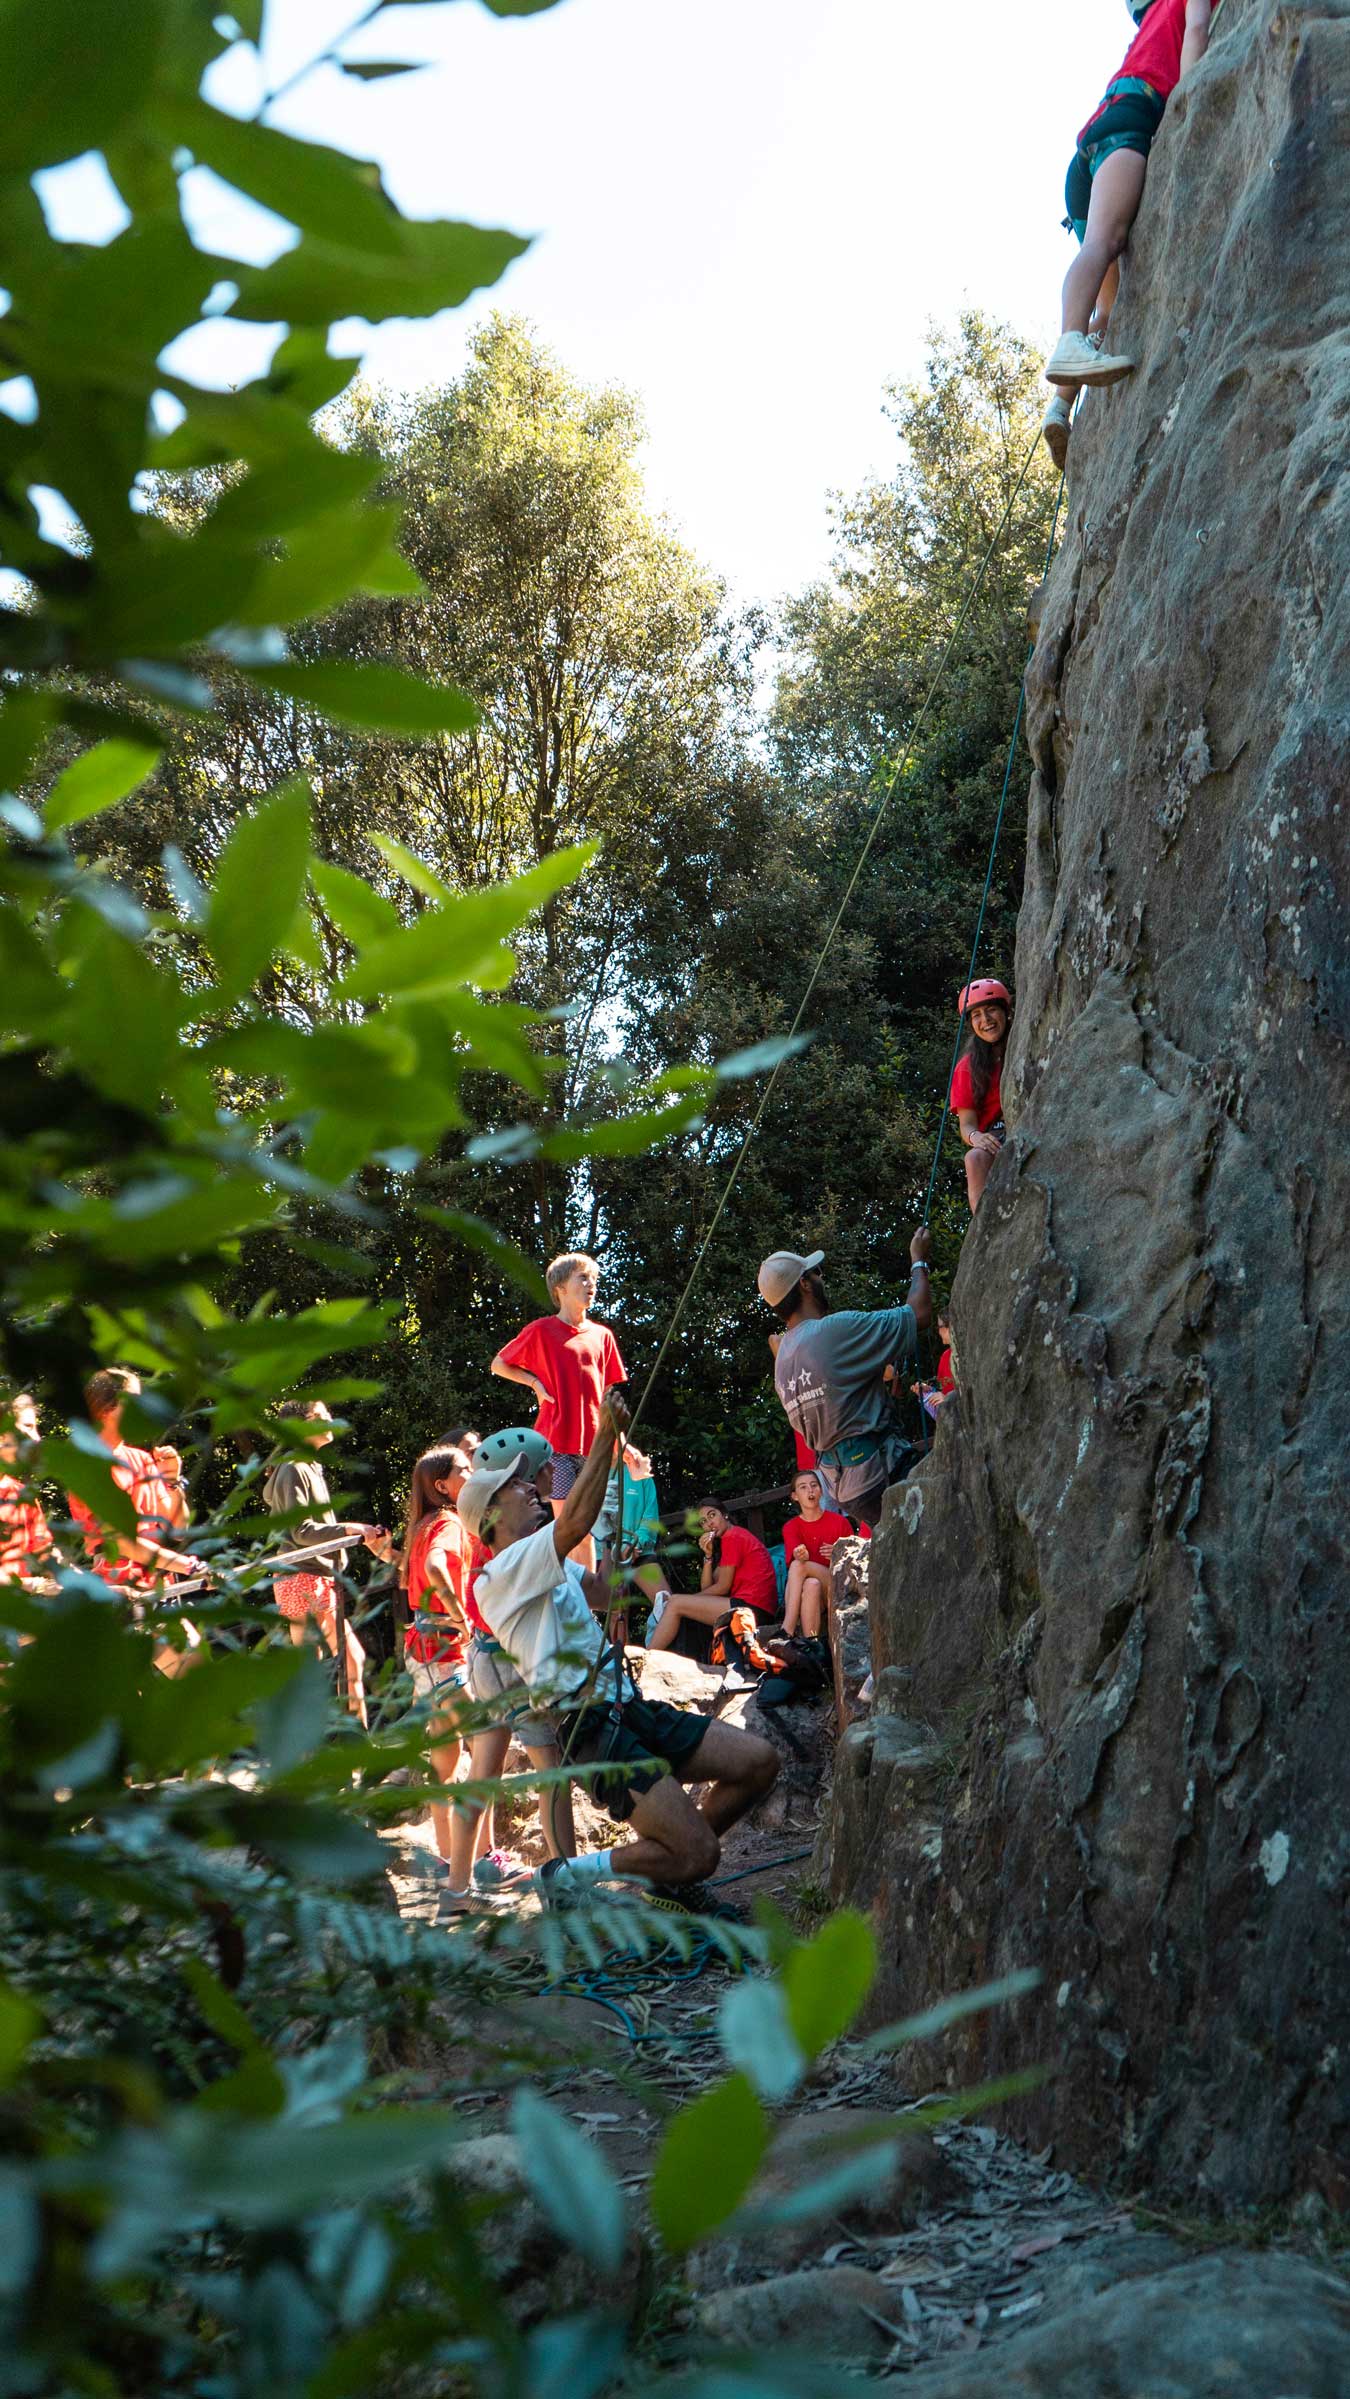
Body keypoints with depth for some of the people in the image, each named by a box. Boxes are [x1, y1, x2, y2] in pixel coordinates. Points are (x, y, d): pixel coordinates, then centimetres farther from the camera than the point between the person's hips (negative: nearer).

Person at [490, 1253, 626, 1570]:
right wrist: (535, 1383, -4)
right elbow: (498, 1365, 9)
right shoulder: (542, 1330, 0)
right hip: (557, 1440, -4)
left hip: (592, 1443, 4)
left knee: (587, 1528, 8)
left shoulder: (602, 1336, 13)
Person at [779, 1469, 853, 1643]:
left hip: (837, 1588, -1)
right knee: (811, 1584, -34)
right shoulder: (791, 1527, 8)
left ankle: (787, 1631, -35)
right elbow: (795, 1555, -12)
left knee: (799, 1566, -28)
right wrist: (800, 1555, -37)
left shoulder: (839, 1522, 5)